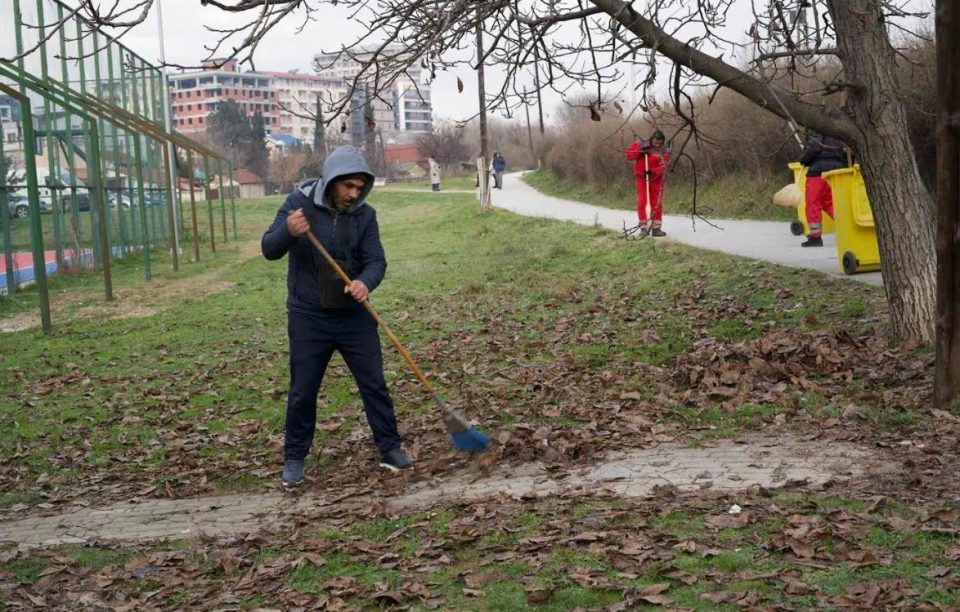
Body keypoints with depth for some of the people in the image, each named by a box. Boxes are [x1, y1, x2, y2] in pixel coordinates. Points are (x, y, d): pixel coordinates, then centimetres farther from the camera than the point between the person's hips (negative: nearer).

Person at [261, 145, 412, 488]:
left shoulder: (364, 215, -4)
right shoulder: (300, 204, -9)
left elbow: (376, 261, -9)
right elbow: (269, 250, -14)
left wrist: (365, 283, -32)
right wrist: (288, 232, -38)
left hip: (354, 316, 2)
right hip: (308, 317, -2)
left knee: (374, 384, 5)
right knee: (302, 392, 6)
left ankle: (390, 449, 17)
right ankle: (294, 458, 20)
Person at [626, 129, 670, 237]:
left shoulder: (664, 152, -5)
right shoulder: (640, 145, -2)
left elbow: (662, 167, -16)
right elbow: (629, 155, -5)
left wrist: (652, 172, -34)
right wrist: (639, 151, -20)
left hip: (656, 180, 0)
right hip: (642, 179, 0)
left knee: (657, 204, 2)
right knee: (642, 203, -2)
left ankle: (656, 228, 9)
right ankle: (644, 228, 2)